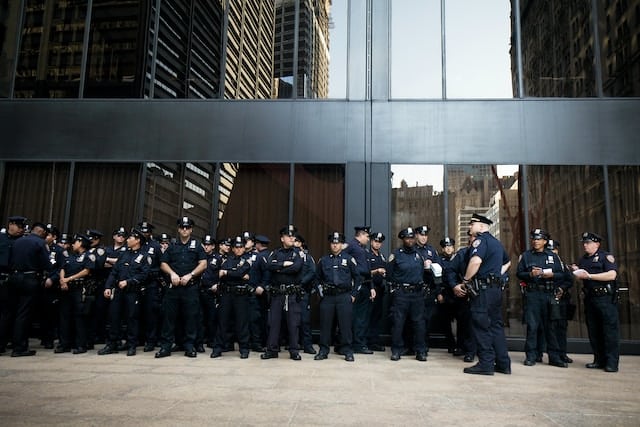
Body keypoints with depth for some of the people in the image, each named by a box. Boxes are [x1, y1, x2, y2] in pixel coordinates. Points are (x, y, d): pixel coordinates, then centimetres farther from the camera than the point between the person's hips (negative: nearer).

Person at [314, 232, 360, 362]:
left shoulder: (349, 259, 4)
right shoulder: (323, 260, 11)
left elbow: (357, 277, 6)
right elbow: (317, 277, 20)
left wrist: (353, 294, 2)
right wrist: (320, 291, 9)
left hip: (344, 296, -2)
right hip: (327, 297, 2)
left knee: (345, 324, -1)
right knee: (325, 324, 4)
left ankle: (347, 351, 9)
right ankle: (323, 351, 15)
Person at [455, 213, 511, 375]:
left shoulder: (480, 240, -9)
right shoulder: (496, 242, 20)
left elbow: (476, 261, -27)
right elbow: (507, 262, 37)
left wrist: (465, 281, -18)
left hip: (483, 289, -9)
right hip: (496, 288, 9)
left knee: (481, 326, -4)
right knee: (496, 325, 12)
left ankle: (486, 364, -2)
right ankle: (503, 363, 16)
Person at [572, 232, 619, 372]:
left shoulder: (606, 256, -4)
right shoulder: (583, 260, 17)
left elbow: (612, 275, -19)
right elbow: (580, 278, 24)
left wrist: (589, 276, -18)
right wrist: (576, 271, 3)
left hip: (606, 298, -7)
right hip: (590, 298, 7)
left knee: (610, 330, -4)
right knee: (593, 331, 9)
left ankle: (612, 362, 0)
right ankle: (599, 360, 16)